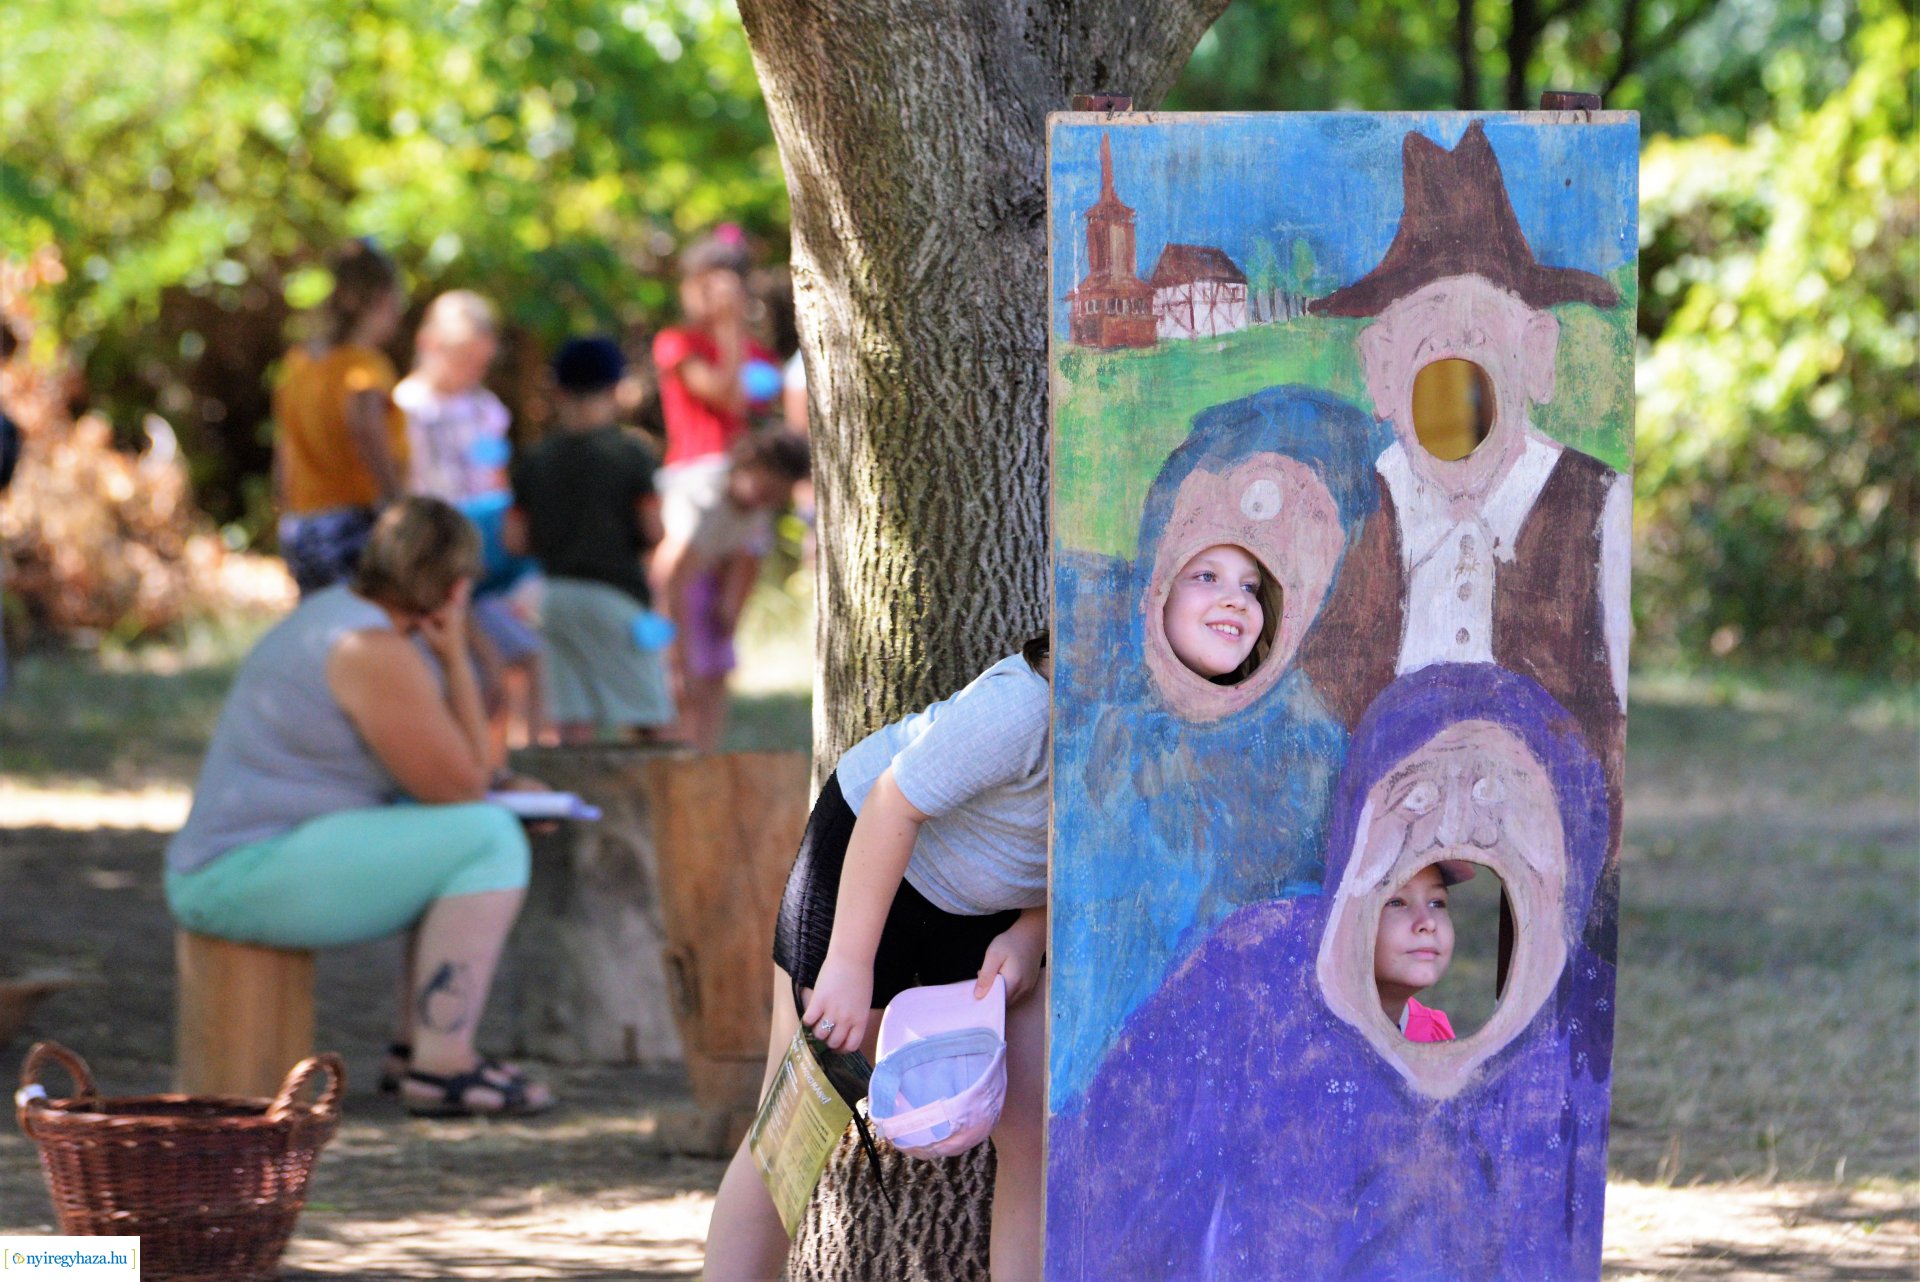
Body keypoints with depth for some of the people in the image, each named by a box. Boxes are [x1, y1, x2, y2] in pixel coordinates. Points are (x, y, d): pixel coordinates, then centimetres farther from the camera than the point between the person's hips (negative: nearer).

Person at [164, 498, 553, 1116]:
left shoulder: (334, 613, 14)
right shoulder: (376, 653, -18)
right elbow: (459, 790, -13)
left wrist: (497, 785, 7)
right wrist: (454, 657, -8)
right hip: (255, 875, -11)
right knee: (491, 841, -14)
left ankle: (413, 1044, 19)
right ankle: (442, 1065, -14)